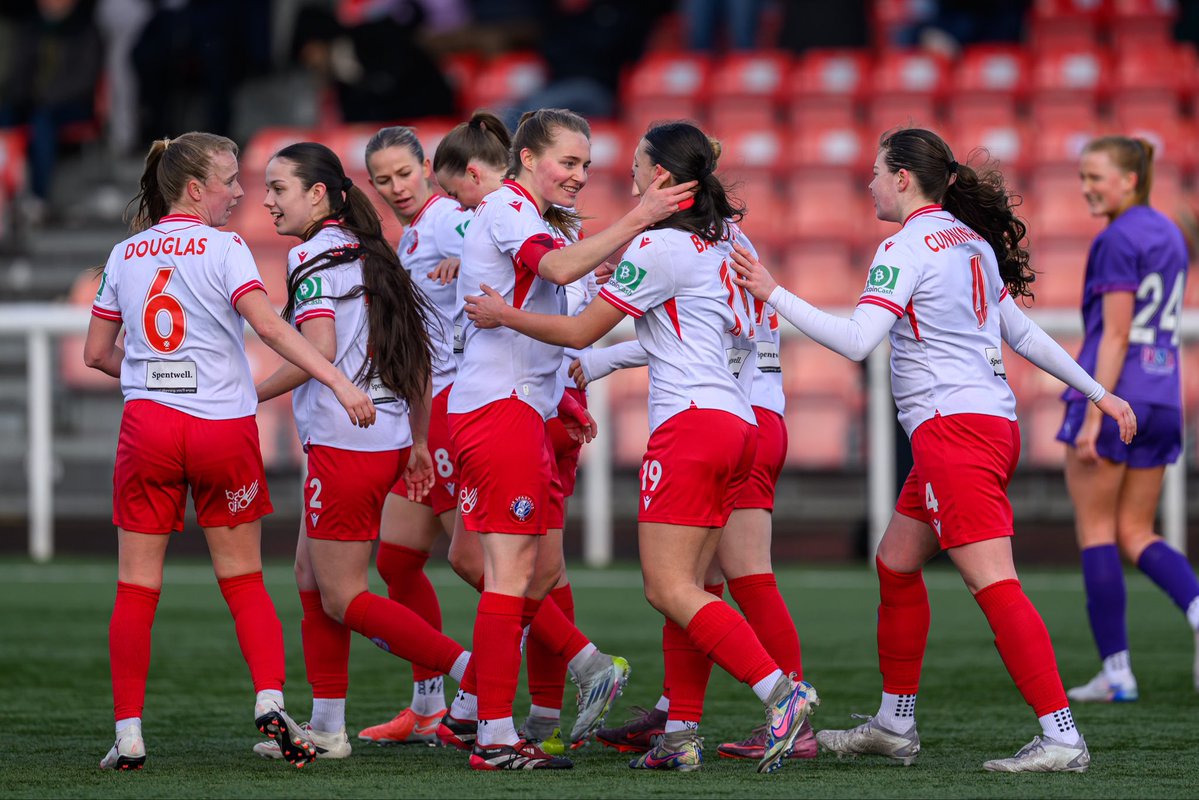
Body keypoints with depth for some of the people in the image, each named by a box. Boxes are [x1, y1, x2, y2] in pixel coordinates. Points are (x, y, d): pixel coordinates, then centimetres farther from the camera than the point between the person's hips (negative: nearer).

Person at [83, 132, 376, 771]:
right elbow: (268, 324, -18)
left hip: (147, 425, 2)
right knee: (244, 580, 11)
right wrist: (339, 381, -22)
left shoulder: (125, 255, 9)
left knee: (136, 587, 5)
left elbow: (97, 352, 13)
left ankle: (128, 735, 1)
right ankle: (270, 702, -5)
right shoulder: (223, 248, -4)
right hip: (224, 429, -2)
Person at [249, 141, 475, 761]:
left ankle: (472, 670, -7)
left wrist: (252, 396, -10)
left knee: (342, 597, -1)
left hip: (346, 446, -9)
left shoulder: (313, 255, -11)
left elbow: (317, 350, -23)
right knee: (311, 575, 15)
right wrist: (419, 442, 24)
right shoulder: (370, 253, 15)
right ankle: (326, 728, 16)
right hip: (389, 440, 9)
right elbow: (419, 356, 18)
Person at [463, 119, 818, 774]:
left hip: (690, 421, -9)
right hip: (737, 421, 9)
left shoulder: (658, 247, -9)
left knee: (668, 588, -12)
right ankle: (682, 734, 3)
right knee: (683, 590, 7)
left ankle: (780, 691, -23)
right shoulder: (726, 241, 16)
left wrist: (502, 314, 9)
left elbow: (579, 331, -5)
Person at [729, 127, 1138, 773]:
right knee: (895, 566, 19)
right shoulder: (972, 242, 16)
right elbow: (1022, 332, 19)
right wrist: (1098, 392, 26)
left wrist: (773, 294, -14)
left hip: (953, 426, -10)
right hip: (994, 422, 10)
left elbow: (855, 340, -19)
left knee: (993, 585, -13)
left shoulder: (906, 247, -10)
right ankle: (894, 725, 26)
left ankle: (1061, 738, -19)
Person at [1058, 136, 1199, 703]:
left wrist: (1093, 417, -17)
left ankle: (1116, 672, 2)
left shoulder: (1119, 241, -12)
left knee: (1096, 532, 3)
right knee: (1136, 535, 12)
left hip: (1111, 397, -8)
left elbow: (1114, 335, -16)